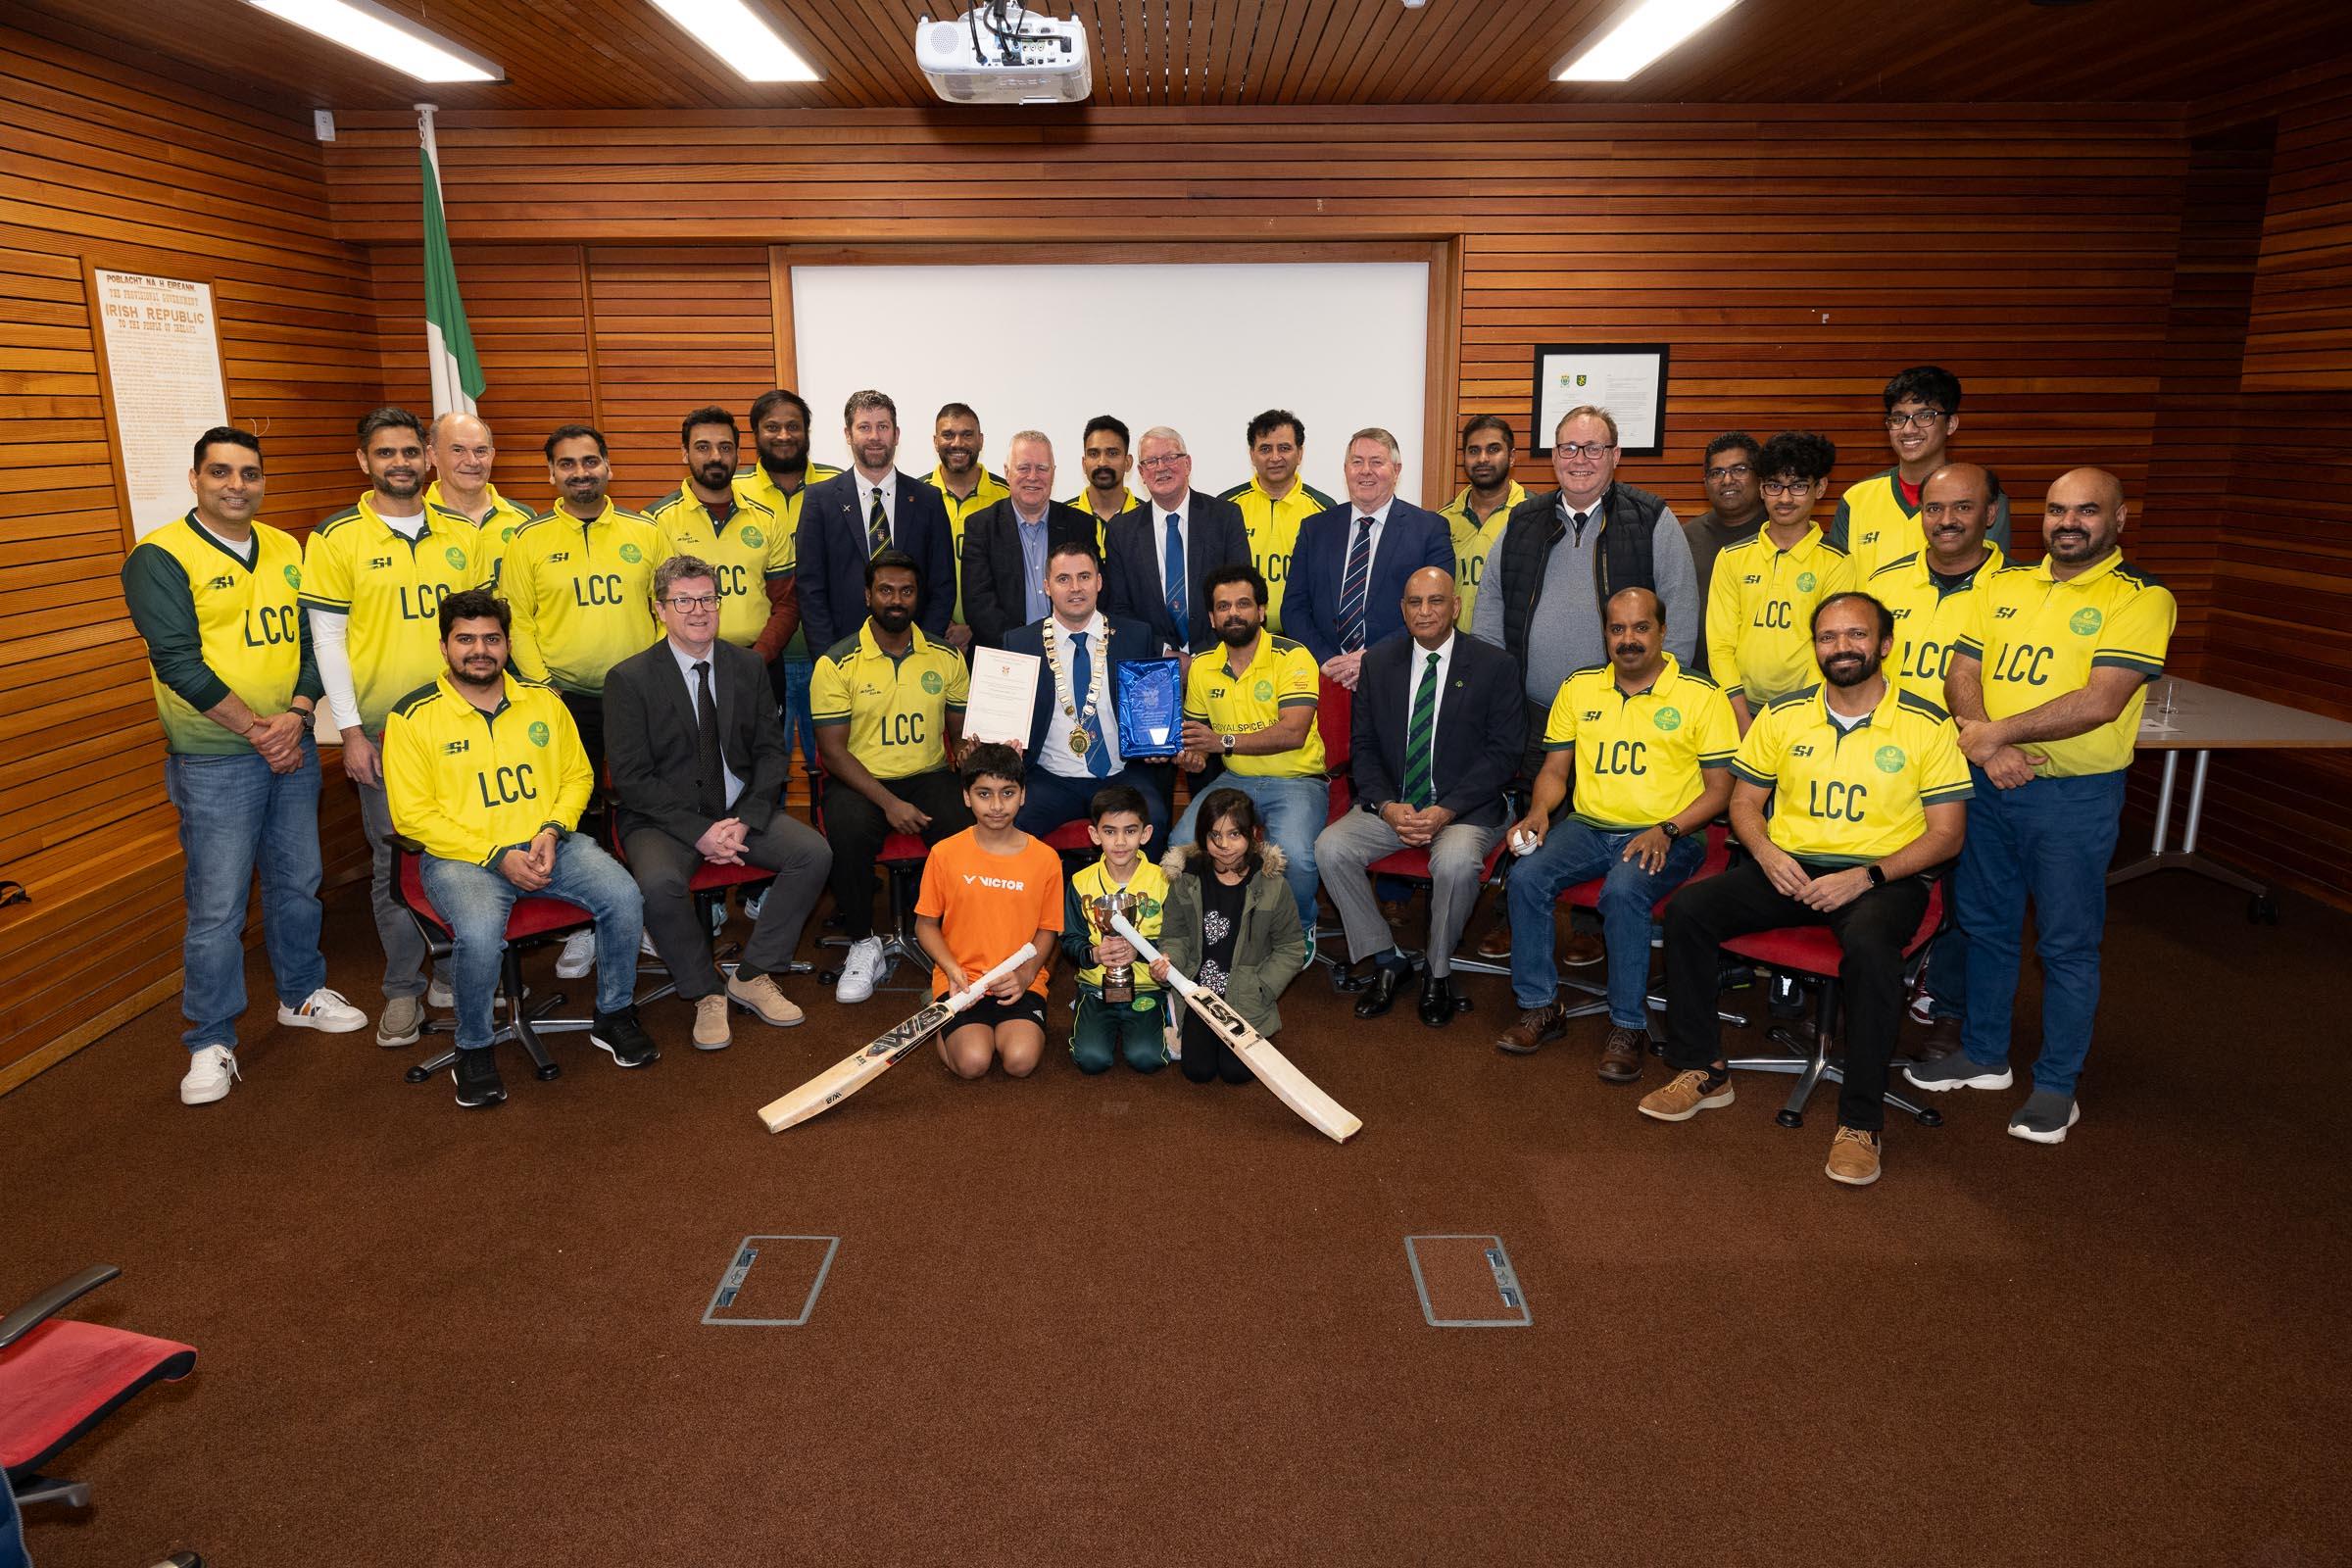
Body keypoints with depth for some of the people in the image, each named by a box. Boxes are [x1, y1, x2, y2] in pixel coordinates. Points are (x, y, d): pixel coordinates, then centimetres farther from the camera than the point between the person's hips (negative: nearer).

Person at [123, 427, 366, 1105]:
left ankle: (301, 993, 35)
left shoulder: (287, 551, 8)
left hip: (292, 748, 5)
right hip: (214, 762, -5)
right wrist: (258, 731, -15)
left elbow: (314, 639, 6)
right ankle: (211, 1041, 13)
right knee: (217, 905, 0)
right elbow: (178, 662, -15)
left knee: (298, 881, 16)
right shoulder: (160, 558, -9)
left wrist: (296, 715, -10)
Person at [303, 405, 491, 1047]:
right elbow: (327, 640, -4)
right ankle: (403, 989, 19)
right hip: (383, 730, -2)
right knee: (394, 862, 6)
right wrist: (351, 732, -7)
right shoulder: (336, 538, -3)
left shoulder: (462, 532, 6)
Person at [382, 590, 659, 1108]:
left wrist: (553, 831, -7)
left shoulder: (543, 700, 10)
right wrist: (497, 856, -14)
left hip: (549, 844, 3)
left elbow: (578, 776, 13)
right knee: (479, 931, -34)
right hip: (460, 854, -3)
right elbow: (412, 814, -5)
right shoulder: (413, 717, -2)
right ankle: (473, 1050, -6)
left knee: (624, 897, -22)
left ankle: (614, 1017, 2)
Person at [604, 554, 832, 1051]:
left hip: (740, 810, 4)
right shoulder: (628, 679, -7)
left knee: (814, 852, -20)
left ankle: (752, 977, -6)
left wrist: (745, 820, -12)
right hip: (663, 818, -3)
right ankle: (706, 993, -8)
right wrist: (698, 832, -20)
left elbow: (772, 750, 5)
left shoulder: (749, 665, 5)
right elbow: (631, 777, -10)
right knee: (659, 883, -34)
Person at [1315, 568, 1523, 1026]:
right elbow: (1363, 745, 6)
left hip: (1465, 809, -4)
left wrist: (1446, 812, -18)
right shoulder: (1379, 661, 7)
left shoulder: (1494, 666, -3)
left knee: (1456, 862, -35)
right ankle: (1387, 961, -3)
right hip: (1391, 804, 4)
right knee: (1329, 847, -21)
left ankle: (1437, 971, -7)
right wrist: (1386, 806, -13)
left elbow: (1502, 754, -7)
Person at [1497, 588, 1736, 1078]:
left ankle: (1628, 1027, -17)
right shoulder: (1578, 688, 11)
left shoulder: (1702, 697, 0)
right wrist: (1539, 811, -7)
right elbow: (1554, 769, 15)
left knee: (1623, 892, -34)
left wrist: (1666, 831, -17)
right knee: (1525, 877, -23)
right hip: (1588, 827, 4)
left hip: (1668, 836, -4)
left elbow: (1719, 790, -1)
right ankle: (1540, 1007, -8)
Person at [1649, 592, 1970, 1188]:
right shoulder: (1782, 716, 6)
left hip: (1883, 875, -4)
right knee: (1686, 909, -19)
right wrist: (1766, 853, -9)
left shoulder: (1927, 725, -3)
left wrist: (1867, 876, -18)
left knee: (1870, 943, -38)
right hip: (1788, 867, 4)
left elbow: (1946, 832, -4)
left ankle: (1860, 1122, -24)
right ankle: (1702, 1071, -6)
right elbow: (1743, 802, 13)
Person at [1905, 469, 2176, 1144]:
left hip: (2076, 796, -5)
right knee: (1986, 925, 16)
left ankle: (2057, 1084, 20)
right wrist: (1988, 746, -15)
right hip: (1990, 783, 5)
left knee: (2068, 943, 6)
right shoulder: (2001, 586, 8)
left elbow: (2100, 703, -20)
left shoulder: (2141, 598, -9)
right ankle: (1982, 1055, 32)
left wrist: (1998, 731, -17)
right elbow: (1962, 674, 2)